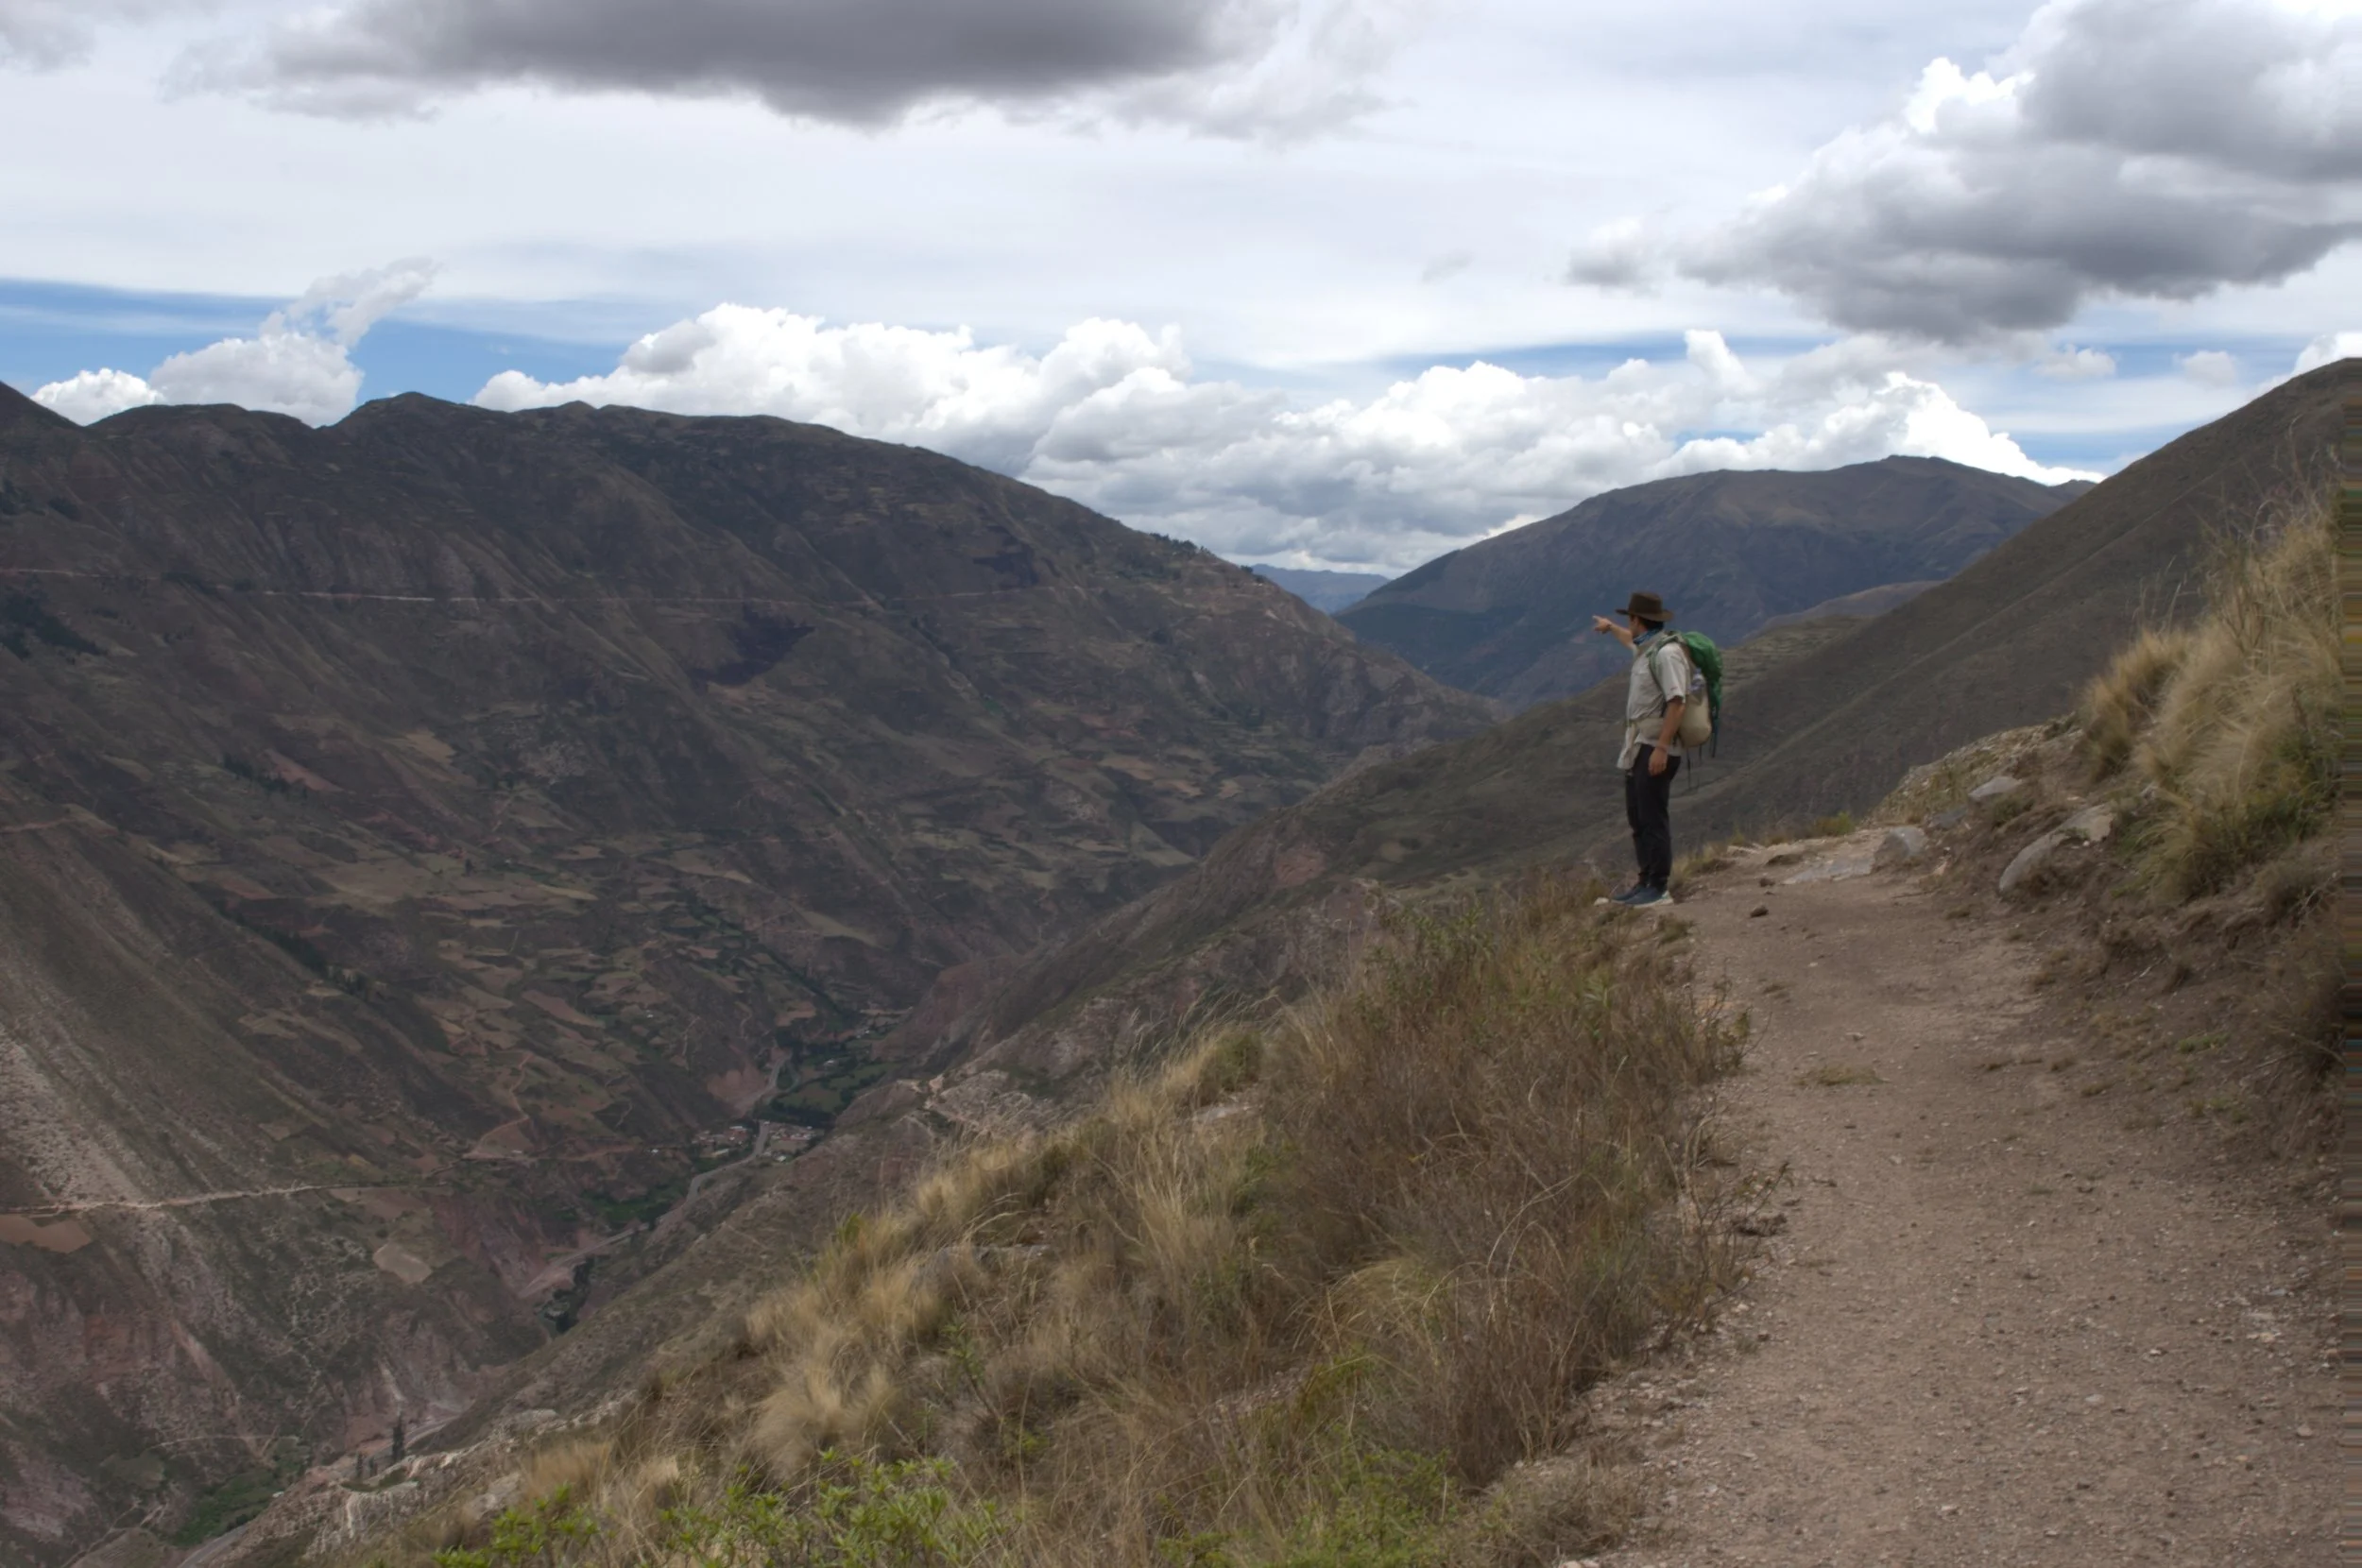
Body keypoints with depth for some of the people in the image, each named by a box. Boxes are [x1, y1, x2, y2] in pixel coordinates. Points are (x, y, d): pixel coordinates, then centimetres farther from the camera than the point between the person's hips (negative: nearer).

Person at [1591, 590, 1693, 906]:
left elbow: (1677, 702, -23)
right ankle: (1645, 880, 19)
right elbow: (1633, 641, 40)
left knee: (1653, 819, -9)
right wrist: (1610, 627, 58)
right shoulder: (1646, 648, 13)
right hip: (1637, 747, 10)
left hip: (1655, 748, -10)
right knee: (1637, 818, 13)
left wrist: (1661, 748, -27)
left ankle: (1658, 887, -6)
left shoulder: (1667, 653, -17)